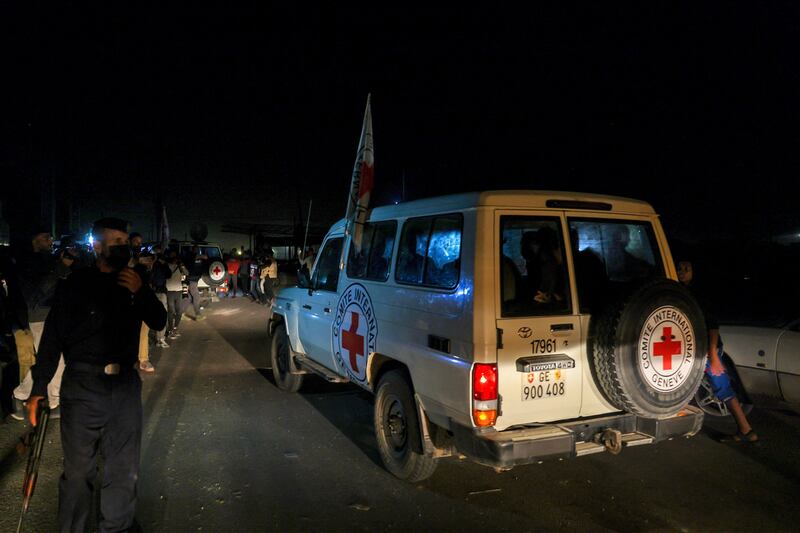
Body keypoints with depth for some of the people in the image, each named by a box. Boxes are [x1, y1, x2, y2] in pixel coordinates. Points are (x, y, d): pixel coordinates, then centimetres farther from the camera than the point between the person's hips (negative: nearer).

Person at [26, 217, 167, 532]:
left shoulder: (133, 283, 9)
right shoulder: (75, 285, -4)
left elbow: (159, 322, 7)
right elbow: (53, 337, -5)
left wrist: (141, 292, -10)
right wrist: (39, 388, -10)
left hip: (125, 385, 4)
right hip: (83, 387, -4)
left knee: (124, 469, 12)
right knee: (78, 470, 3)